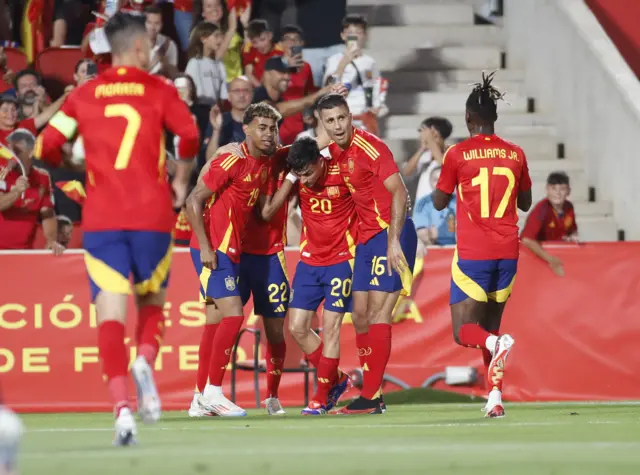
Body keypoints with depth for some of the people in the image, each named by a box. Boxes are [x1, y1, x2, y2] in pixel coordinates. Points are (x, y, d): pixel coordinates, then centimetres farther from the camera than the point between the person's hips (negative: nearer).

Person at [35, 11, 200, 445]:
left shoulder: (84, 95, 9)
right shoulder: (159, 90, 3)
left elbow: (46, 146, 4)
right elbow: (189, 135, -11)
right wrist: (181, 182, 5)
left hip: (101, 217, 1)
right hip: (151, 214, -1)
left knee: (111, 316, -3)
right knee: (152, 303, 18)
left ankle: (121, 404, -21)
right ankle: (145, 361, -12)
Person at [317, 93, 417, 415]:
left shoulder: (369, 147, -15)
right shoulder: (334, 152, 10)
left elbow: (399, 192, -20)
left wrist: (394, 240, -26)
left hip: (390, 234, -9)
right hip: (366, 238, 9)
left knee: (377, 313, -11)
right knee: (360, 316, 8)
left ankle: (371, 397, -11)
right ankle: (372, 394, 14)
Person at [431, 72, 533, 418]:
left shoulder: (457, 154, -6)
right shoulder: (515, 154, 5)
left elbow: (439, 203, 4)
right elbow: (525, 203, 17)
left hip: (472, 254, -4)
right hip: (507, 252, 4)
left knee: (464, 331, 0)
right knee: (491, 324, 16)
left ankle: (496, 343, -34)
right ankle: (496, 396, 2)